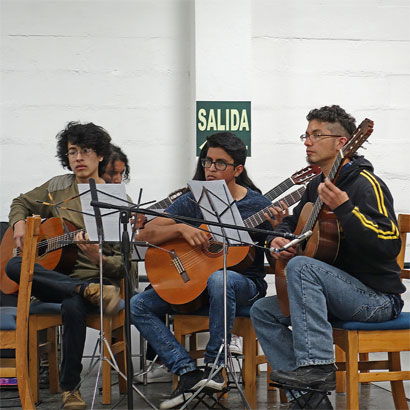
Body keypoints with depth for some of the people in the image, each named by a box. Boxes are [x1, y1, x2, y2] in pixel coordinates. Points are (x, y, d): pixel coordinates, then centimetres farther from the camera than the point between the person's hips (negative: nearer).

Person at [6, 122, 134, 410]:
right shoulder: (58, 187, 12)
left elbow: (125, 265, -4)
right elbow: (21, 202, 30)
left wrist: (99, 258, -25)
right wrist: (19, 224, 7)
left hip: (99, 276, -4)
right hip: (55, 278, 4)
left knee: (73, 305, -39)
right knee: (14, 266, -28)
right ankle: (90, 291, -35)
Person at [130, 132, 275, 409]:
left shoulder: (258, 207, -3)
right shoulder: (193, 201, 5)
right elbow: (144, 236, -1)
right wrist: (181, 229, -18)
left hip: (245, 284, -4)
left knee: (219, 279, -40)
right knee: (138, 305, -15)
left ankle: (214, 366, -25)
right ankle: (189, 373, -22)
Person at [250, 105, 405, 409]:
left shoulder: (365, 184, -15)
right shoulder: (317, 185, 13)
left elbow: (390, 245, -26)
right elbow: (291, 223, 28)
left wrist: (344, 209, -34)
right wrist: (277, 241, 4)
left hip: (377, 298, -9)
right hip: (337, 293, 9)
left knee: (301, 266, -29)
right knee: (262, 311, 3)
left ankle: (318, 366, -32)